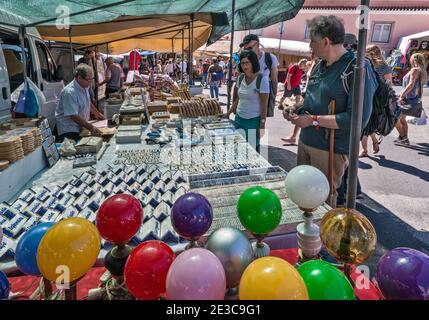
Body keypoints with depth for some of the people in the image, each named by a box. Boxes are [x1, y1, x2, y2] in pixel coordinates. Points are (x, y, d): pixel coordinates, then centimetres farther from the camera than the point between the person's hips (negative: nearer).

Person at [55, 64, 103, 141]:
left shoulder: (85, 86, 4)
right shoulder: (70, 92, -23)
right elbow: (73, 116, -26)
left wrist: (97, 114, 29)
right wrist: (91, 128, -27)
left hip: (82, 126, 8)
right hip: (69, 130, -8)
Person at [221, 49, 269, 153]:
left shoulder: (262, 79, -13)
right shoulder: (241, 78, 5)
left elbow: (264, 105, -13)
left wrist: (262, 125, -14)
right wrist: (228, 113, 13)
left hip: (253, 121, -6)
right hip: (239, 118, 6)